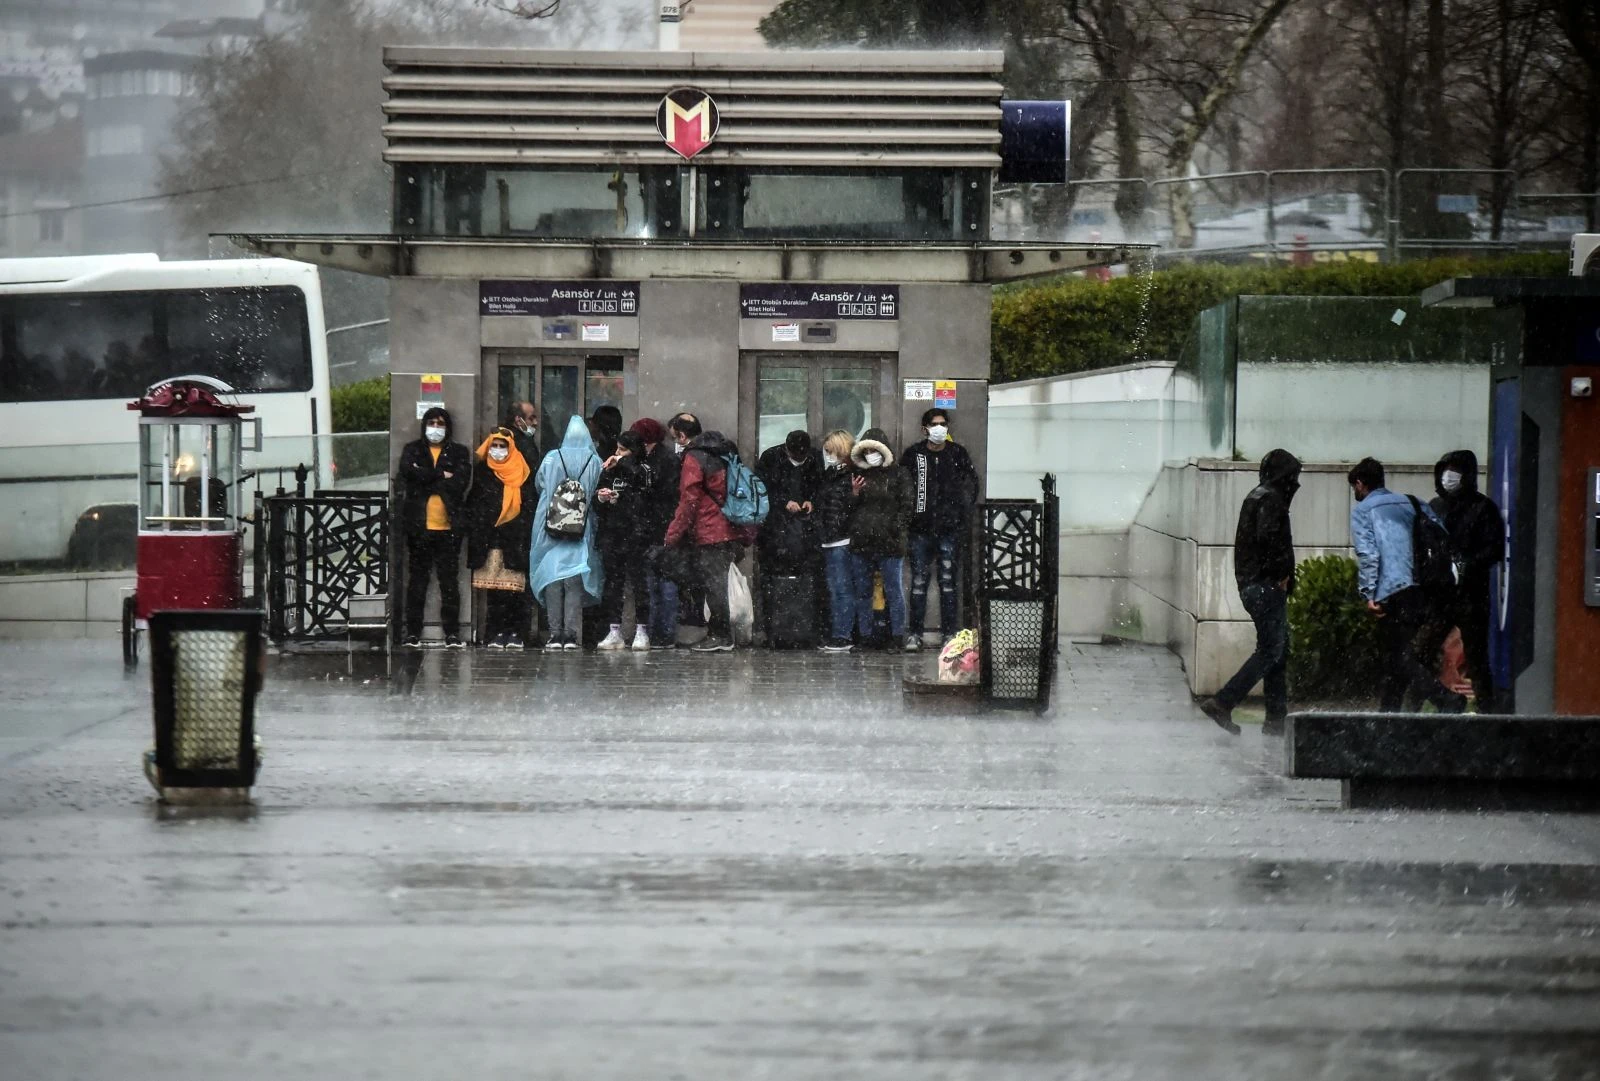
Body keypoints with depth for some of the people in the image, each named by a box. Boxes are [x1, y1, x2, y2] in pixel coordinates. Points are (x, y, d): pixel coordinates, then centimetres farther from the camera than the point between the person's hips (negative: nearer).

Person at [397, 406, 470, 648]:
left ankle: (452, 634, 3)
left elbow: (459, 483, -6)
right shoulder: (412, 450, 11)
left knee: (450, 581, 0)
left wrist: (426, 479, -6)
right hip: (419, 527, 0)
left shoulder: (459, 453, 10)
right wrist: (441, 476, -10)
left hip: (448, 527, 0)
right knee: (417, 580, 3)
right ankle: (413, 633, 5)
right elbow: (407, 472, -10)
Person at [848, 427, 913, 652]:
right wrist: (854, 494, -1)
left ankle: (897, 637, 1)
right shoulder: (858, 475, 15)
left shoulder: (898, 476, 3)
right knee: (862, 593, 8)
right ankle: (864, 637, 13)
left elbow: (905, 508, -2)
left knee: (894, 592, -2)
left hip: (889, 544, -4)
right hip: (860, 544, 4)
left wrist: (896, 532, -11)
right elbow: (848, 509, 18)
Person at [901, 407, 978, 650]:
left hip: (950, 529, 0)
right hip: (920, 529, 0)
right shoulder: (913, 455, 3)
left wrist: (962, 513, 2)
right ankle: (916, 634, 5)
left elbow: (971, 485, 11)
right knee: (919, 582, 1)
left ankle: (950, 634, 3)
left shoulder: (958, 454, 5)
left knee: (948, 582, 0)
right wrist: (908, 515, 0)